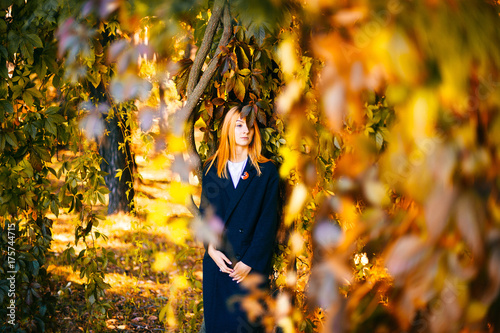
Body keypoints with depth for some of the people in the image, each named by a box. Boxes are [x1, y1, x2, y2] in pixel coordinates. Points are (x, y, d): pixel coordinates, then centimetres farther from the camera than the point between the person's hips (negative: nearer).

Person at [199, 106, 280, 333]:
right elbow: (204, 212, 9)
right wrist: (211, 249, -8)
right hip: (218, 262, 3)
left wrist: (249, 261, -10)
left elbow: (268, 220, -3)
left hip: (251, 265, -2)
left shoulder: (266, 171, 3)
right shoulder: (212, 168, 11)